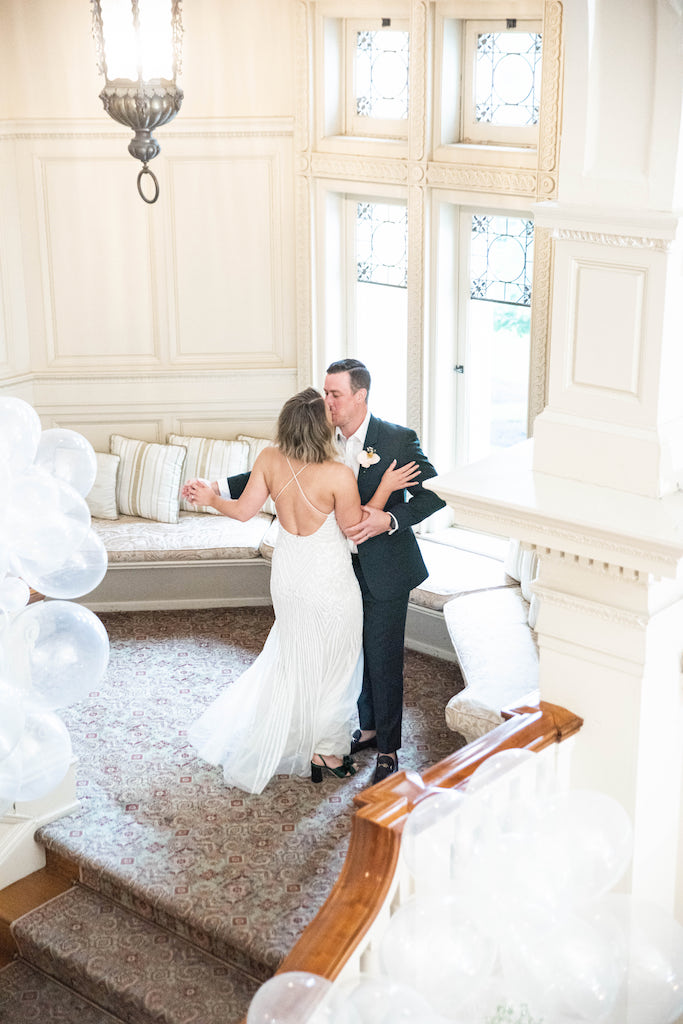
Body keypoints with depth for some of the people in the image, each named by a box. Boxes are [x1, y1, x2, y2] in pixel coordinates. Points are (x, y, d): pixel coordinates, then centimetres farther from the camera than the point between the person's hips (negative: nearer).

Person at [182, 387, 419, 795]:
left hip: (288, 574, 6)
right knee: (331, 665, 15)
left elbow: (243, 510, -6)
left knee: (292, 657, 26)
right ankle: (325, 750, 30)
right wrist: (386, 487, -9)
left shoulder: (270, 459, -13)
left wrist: (210, 498, 8)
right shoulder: (339, 475, -27)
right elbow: (354, 529, -13)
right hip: (328, 581, -6)